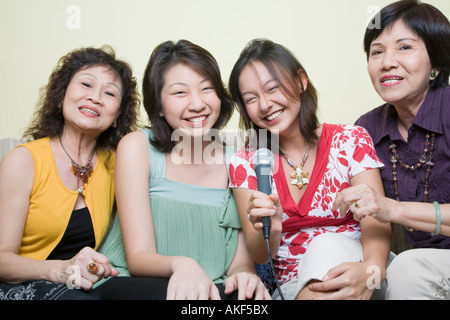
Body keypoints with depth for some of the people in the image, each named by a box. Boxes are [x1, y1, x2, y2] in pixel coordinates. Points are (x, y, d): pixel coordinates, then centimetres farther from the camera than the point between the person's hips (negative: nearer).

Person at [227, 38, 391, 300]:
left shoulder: (351, 141, -1)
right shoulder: (245, 163, 2)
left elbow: (376, 224, -11)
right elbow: (258, 256, -1)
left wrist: (371, 270, -33)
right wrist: (269, 231, -25)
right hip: (291, 284, 0)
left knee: (327, 246, -32)